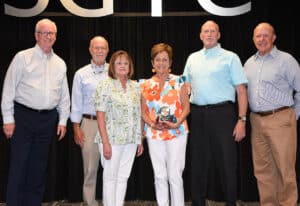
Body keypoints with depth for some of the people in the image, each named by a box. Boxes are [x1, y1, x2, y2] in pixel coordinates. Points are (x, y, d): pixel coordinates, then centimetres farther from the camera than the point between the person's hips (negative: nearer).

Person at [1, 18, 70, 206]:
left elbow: (64, 95, 14)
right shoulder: (23, 57, -1)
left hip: (49, 119, 4)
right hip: (24, 116, -4)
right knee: (19, 165, -1)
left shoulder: (60, 63, 11)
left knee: (39, 167, 11)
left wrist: (63, 121, 9)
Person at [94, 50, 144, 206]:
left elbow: (138, 115, 12)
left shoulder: (135, 86, 9)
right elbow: (100, 116, -10)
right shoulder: (105, 85, -6)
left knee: (123, 177, 11)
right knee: (110, 177, 4)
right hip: (112, 139, -4)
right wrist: (105, 143, -15)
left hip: (131, 140, 5)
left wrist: (140, 140, 10)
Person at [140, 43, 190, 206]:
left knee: (174, 175, -3)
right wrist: (153, 124, -11)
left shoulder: (178, 81, 2)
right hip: (154, 134, 2)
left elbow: (186, 107, 0)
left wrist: (176, 124, -15)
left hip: (176, 133, -2)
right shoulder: (146, 85, 8)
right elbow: (143, 112, 8)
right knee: (160, 176, 8)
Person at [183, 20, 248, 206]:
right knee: (199, 163, 11)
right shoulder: (192, 58, 15)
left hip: (222, 113, -4)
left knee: (227, 163, -1)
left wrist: (242, 120, -12)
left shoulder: (230, 58, 2)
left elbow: (241, 90, -3)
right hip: (197, 114, 4)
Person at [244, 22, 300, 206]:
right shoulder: (249, 63, 14)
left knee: (285, 167, -2)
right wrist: (249, 118, 13)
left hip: (280, 120, -5)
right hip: (257, 120, 5)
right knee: (262, 167, 10)